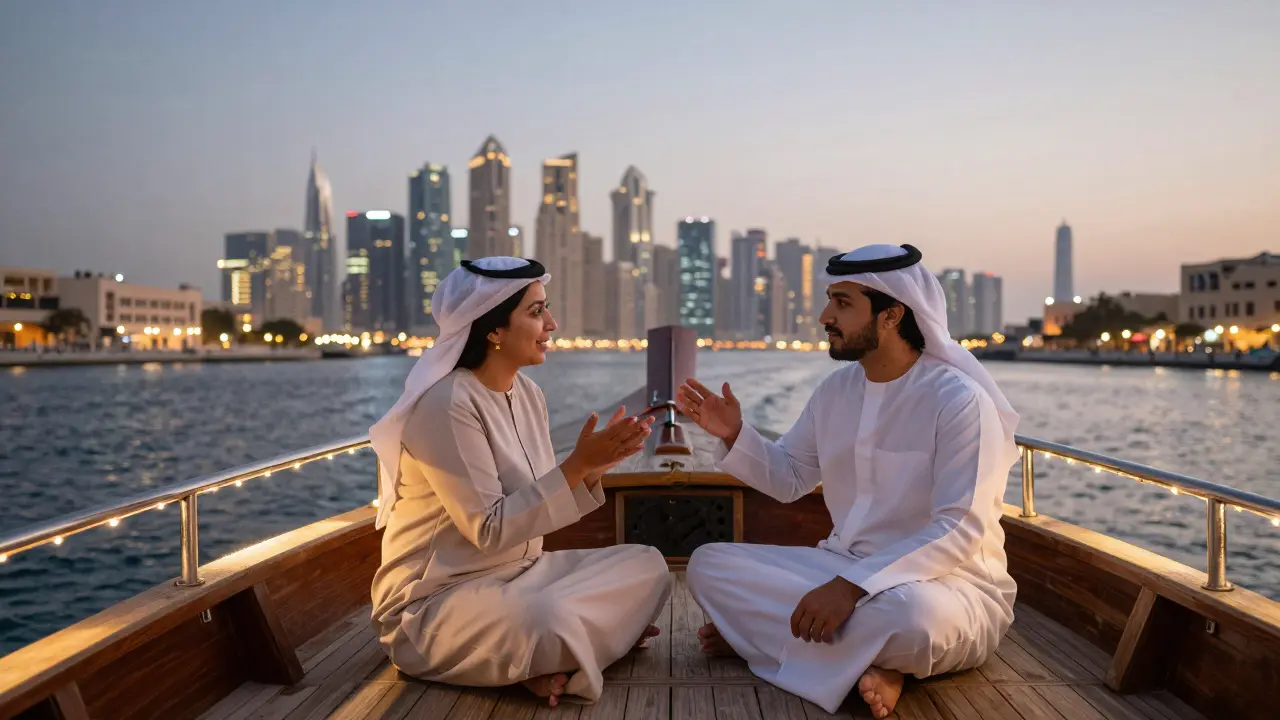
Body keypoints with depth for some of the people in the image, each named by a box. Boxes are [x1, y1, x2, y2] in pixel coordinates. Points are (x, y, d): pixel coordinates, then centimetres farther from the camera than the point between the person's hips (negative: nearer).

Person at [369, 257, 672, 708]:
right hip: (436, 602, -8)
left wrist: (594, 467, -10)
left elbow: (542, 504, 7)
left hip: (519, 573, 9)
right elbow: (489, 530, -23)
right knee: (553, 625, -37)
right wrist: (577, 464, -25)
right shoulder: (447, 405, -20)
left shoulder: (527, 395, 5)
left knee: (646, 566, -3)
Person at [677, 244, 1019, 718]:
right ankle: (867, 661, -16)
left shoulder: (959, 400, -18)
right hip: (845, 569, 7)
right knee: (708, 566, -8)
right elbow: (788, 479, 16)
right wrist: (734, 434, -4)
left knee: (907, 615, -43)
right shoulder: (836, 390, 4)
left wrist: (853, 587, -34)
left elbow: (961, 532, -25)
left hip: (946, 586, -7)